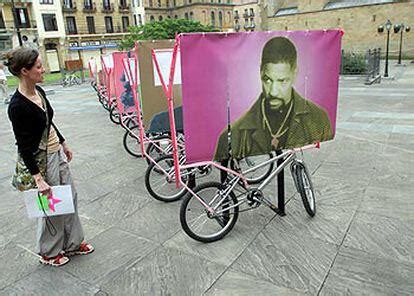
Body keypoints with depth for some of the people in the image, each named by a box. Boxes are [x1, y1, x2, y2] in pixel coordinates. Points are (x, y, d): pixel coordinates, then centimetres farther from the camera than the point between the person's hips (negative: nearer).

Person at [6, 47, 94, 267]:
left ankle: (72, 243, 35)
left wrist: (63, 143, 21)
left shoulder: (39, 91, 1)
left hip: (57, 153, 8)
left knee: (70, 198, 17)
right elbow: (23, 146, -22)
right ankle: (48, 253, 31)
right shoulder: (17, 106, -24)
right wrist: (37, 177, -24)